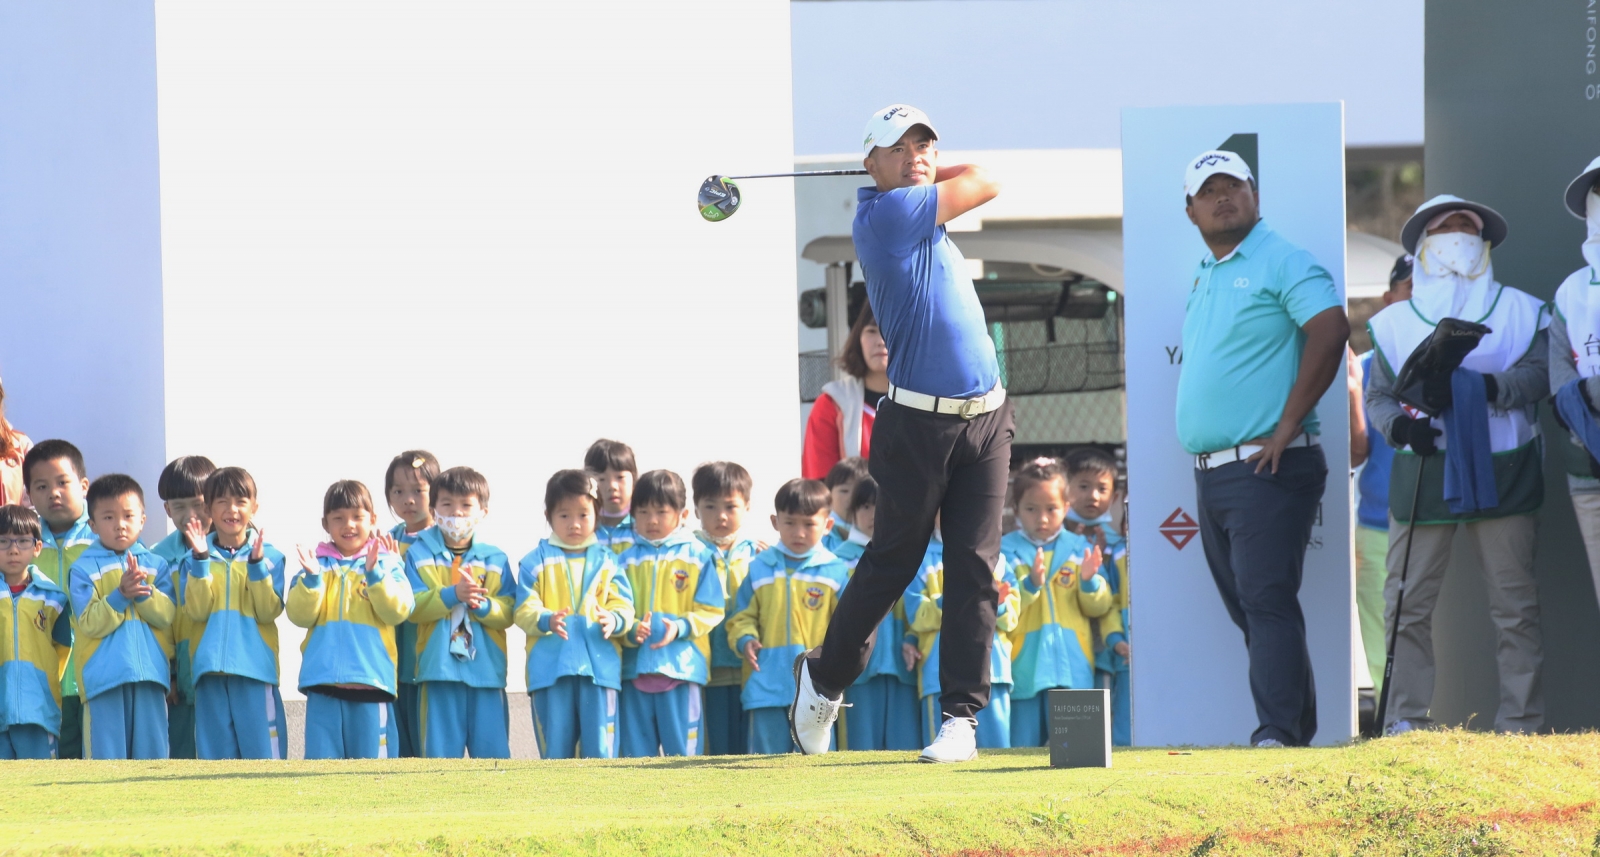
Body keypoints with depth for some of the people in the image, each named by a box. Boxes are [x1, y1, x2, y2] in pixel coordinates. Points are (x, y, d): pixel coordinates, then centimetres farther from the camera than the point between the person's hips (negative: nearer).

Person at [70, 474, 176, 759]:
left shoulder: (156, 565, 12)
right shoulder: (83, 569, 3)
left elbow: (167, 615, 1)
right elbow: (90, 624, -6)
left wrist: (143, 592, -15)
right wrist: (121, 596, -17)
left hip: (149, 672, 3)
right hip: (104, 676, -3)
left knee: (152, 753, 2)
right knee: (106, 758, -5)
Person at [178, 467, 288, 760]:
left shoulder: (270, 557, 7)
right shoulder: (194, 561, 11)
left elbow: (269, 611, -4)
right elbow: (196, 610, -3)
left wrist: (257, 564, -14)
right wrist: (200, 559, -11)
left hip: (255, 669, -2)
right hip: (210, 670, 2)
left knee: (261, 747, -6)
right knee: (215, 751, 0)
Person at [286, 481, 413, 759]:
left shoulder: (386, 562, 9)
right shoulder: (316, 563, 13)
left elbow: (398, 611, -5)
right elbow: (300, 615, 3)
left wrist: (374, 572, -15)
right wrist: (311, 578, -12)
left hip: (371, 677, -1)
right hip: (324, 680, 1)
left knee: (370, 757, -2)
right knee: (321, 758, -3)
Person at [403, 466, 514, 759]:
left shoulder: (495, 559, 11)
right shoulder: (419, 555, 6)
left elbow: (508, 612, 3)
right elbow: (412, 607, -6)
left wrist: (482, 605, -17)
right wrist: (452, 595, -18)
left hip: (487, 668, 2)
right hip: (439, 668, -2)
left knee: (493, 751, 0)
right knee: (439, 750, -2)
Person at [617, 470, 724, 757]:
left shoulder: (697, 556, 3)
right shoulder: (628, 560, 10)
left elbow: (711, 611, 0)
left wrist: (680, 628, -16)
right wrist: (632, 631, -15)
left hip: (682, 666, -3)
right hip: (636, 666, 3)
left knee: (682, 748, -3)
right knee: (637, 747, 4)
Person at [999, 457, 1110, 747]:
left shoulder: (1080, 549, 9)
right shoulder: (1005, 550, 1)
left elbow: (1098, 607, 8)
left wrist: (1089, 581, -11)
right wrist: (1030, 584, -21)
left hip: (1073, 667, 2)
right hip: (1024, 666, -2)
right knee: (1022, 743, -2)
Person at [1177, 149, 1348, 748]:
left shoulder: (1281, 262, -7)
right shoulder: (1203, 277, 19)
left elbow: (1330, 327, -21)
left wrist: (1289, 423, -20)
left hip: (1266, 468, -9)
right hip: (1210, 470, 9)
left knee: (1267, 602, -16)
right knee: (1247, 609, 10)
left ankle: (1277, 736, -22)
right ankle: (1300, 730, 14)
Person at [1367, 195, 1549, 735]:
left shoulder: (1521, 311, 10)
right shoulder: (1395, 322, 13)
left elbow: (1538, 374, -2)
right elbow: (1377, 394, 12)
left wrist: (1474, 388, -17)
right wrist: (1399, 424, -11)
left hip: (1501, 473, -1)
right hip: (1424, 474, 1)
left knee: (1515, 606, -1)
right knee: (1407, 605, -4)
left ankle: (1521, 724, 3)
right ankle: (1406, 721, 1)